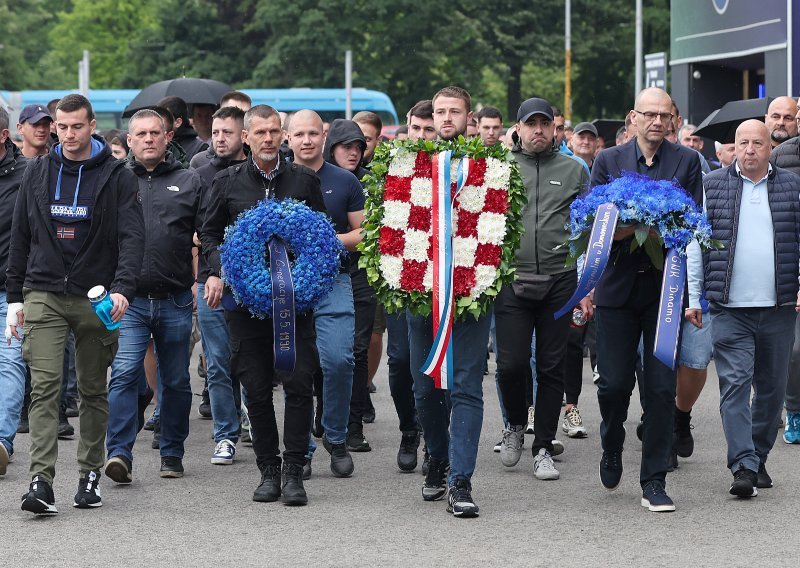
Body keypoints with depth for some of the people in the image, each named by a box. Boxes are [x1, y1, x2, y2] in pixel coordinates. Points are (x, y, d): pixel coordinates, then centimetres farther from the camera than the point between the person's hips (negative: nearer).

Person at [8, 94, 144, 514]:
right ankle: (41, 480, -17)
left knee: (93, 390, 9)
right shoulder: (38, 172, 8)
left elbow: (131, 237, -8)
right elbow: (20, 236, 14)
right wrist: (15, 296, 10)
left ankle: (90, 473, 21)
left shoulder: (117, 177, 0)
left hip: (95, 298, -1)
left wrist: (122, 288, -23)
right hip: (43, 295, 1)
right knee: (44, 386, -11)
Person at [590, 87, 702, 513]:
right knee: (614, 382, 0)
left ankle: (654, 481, 5)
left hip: (665, 286, 0)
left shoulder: (687, 161, 6)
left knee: (661, 387, -2)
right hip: (618, 285, 0)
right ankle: (612, 449, 30)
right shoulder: (608, 161, 7)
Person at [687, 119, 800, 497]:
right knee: (735, 384, -11)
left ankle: (757, 459, 23)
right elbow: (696, 244, 6)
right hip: (730, 309, -2)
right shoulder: (713, 187, 5)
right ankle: (744, 467, -15)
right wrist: (693, 298, 2)